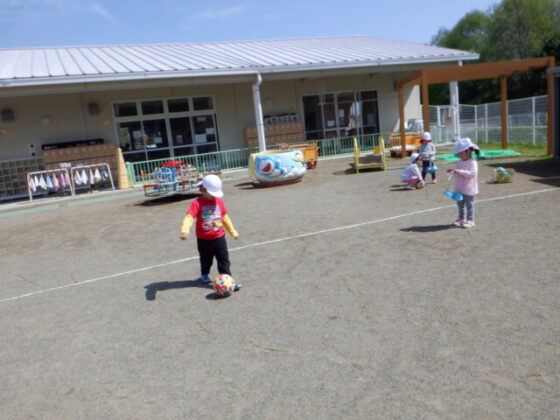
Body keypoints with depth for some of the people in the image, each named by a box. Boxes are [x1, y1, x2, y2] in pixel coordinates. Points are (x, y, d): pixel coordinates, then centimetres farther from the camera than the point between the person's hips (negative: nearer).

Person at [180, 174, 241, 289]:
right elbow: (189, 217, -27)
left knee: (224, 260, 2)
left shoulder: (218, 201, 0)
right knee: (206, 260, 18)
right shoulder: (197, 203, -14)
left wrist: (233, 232, 18)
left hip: (219, 237, 2)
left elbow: (225, 217, 11)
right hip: (204, 239, -2)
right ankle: (205, 275, 44)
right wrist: (184, 231, -45)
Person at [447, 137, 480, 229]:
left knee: (469, 205, 1)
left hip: (469, 189, -7)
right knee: (460, 204, 14)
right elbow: (457, 173, 16)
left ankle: (470, 220, 8)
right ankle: (461, 219, 25)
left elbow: (472, 173, -26)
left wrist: (460, 171, -31)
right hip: (459, 188, 7)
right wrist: (453, 171, -6)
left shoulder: (472, 163, -14)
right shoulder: (459, 162, 9)